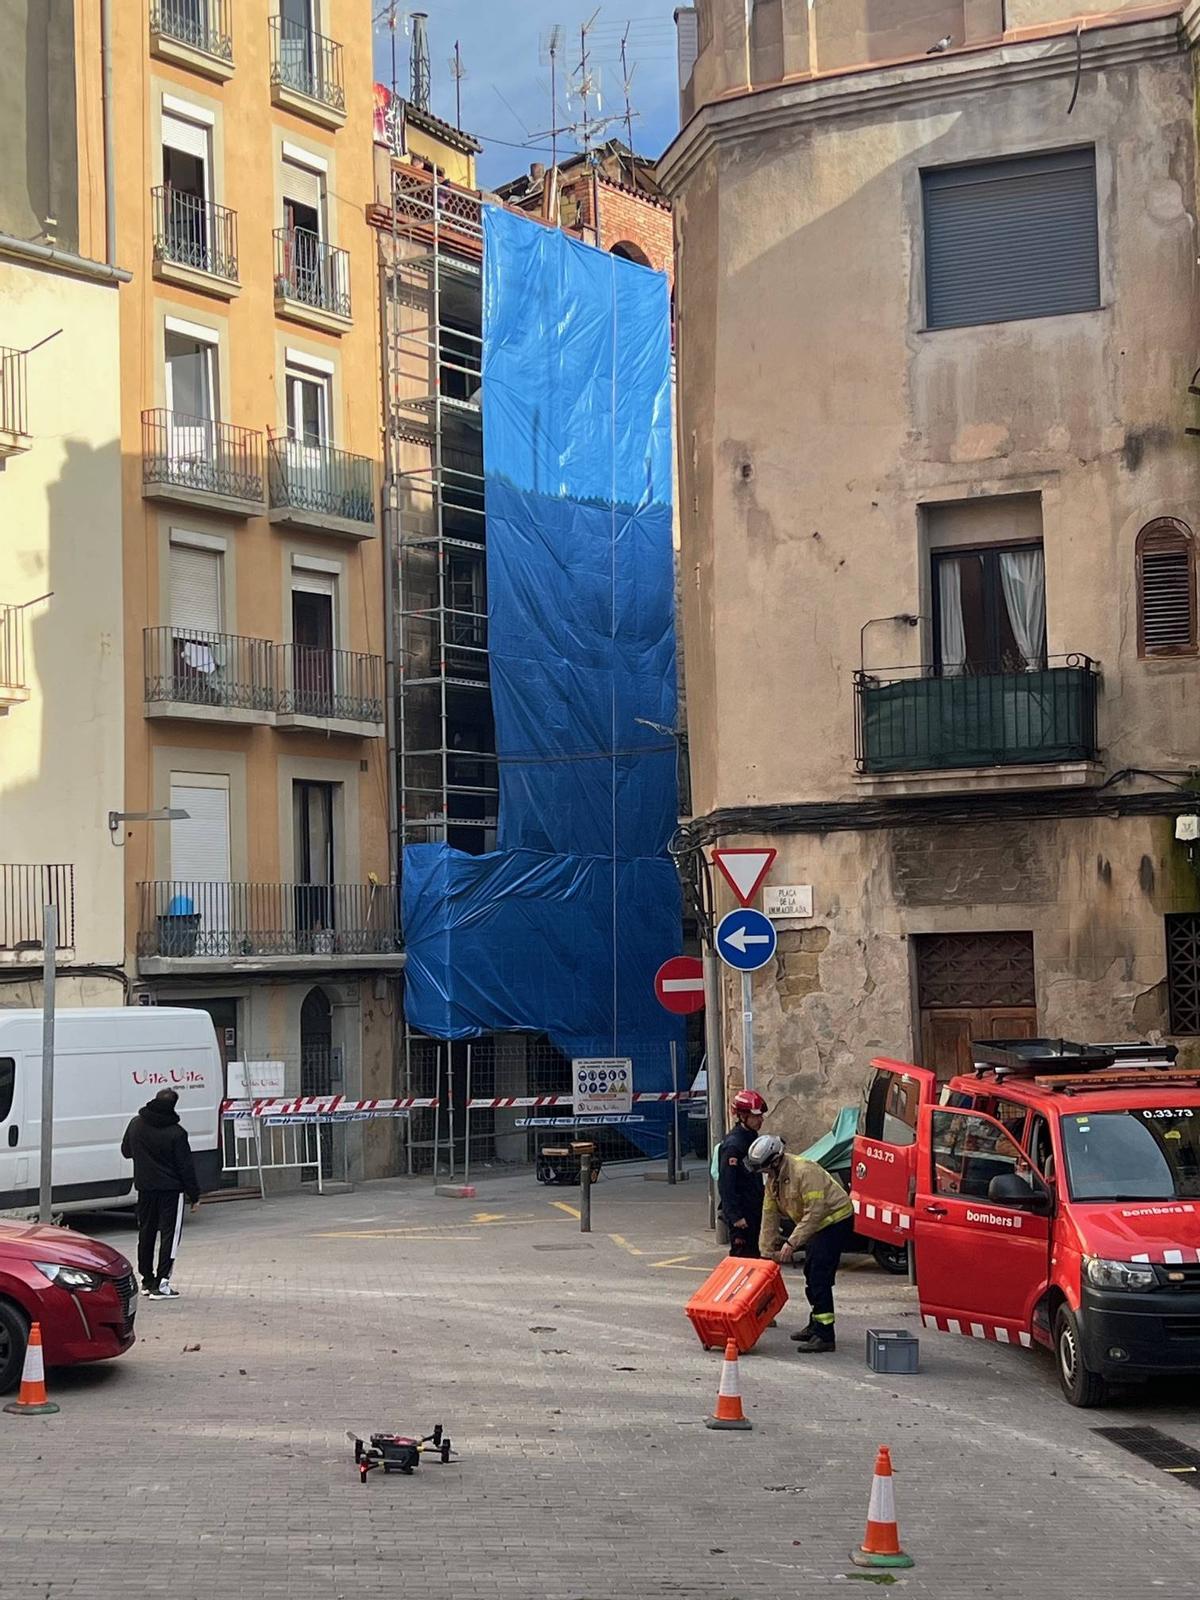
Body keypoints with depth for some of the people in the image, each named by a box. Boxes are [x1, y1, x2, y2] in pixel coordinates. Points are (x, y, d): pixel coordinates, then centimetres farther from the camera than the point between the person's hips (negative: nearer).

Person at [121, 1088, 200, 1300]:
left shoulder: (136, 1125, 1)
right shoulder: (176, 1133, -15)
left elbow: (126, 1151, 16)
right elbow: (186, 1167, -11)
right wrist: (194, 1195, -3)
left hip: (145, 1187, 5)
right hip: (171, 1189, -5)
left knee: (146, 1233, 16)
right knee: (169, 1234, -2)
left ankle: (147, 1280, 23)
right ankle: (161, 1284, -10)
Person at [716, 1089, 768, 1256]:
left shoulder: (752, 1138, 12)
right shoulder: (733, 1144, -17)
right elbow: (726, 1184, -21)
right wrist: (735, 1216, -22)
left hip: (755, 1211, 9)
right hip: (742, 1214, -9)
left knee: (756, 1254, 12)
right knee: (742, 1254, -7)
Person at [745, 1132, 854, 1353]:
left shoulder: (805, 1172, -28)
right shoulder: (773, 1180, 3)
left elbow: (814, 1213, -30)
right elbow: (769, 1217, 7)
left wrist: (791, 1243, -28)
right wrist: (766, 1252, 5)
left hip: (836, 1220, -10)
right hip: (817, 1225, 10)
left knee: (820, 1277, -15)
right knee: (811, 1275, 18)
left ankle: (825, 1336, -16)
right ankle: (815, 1326, 33)